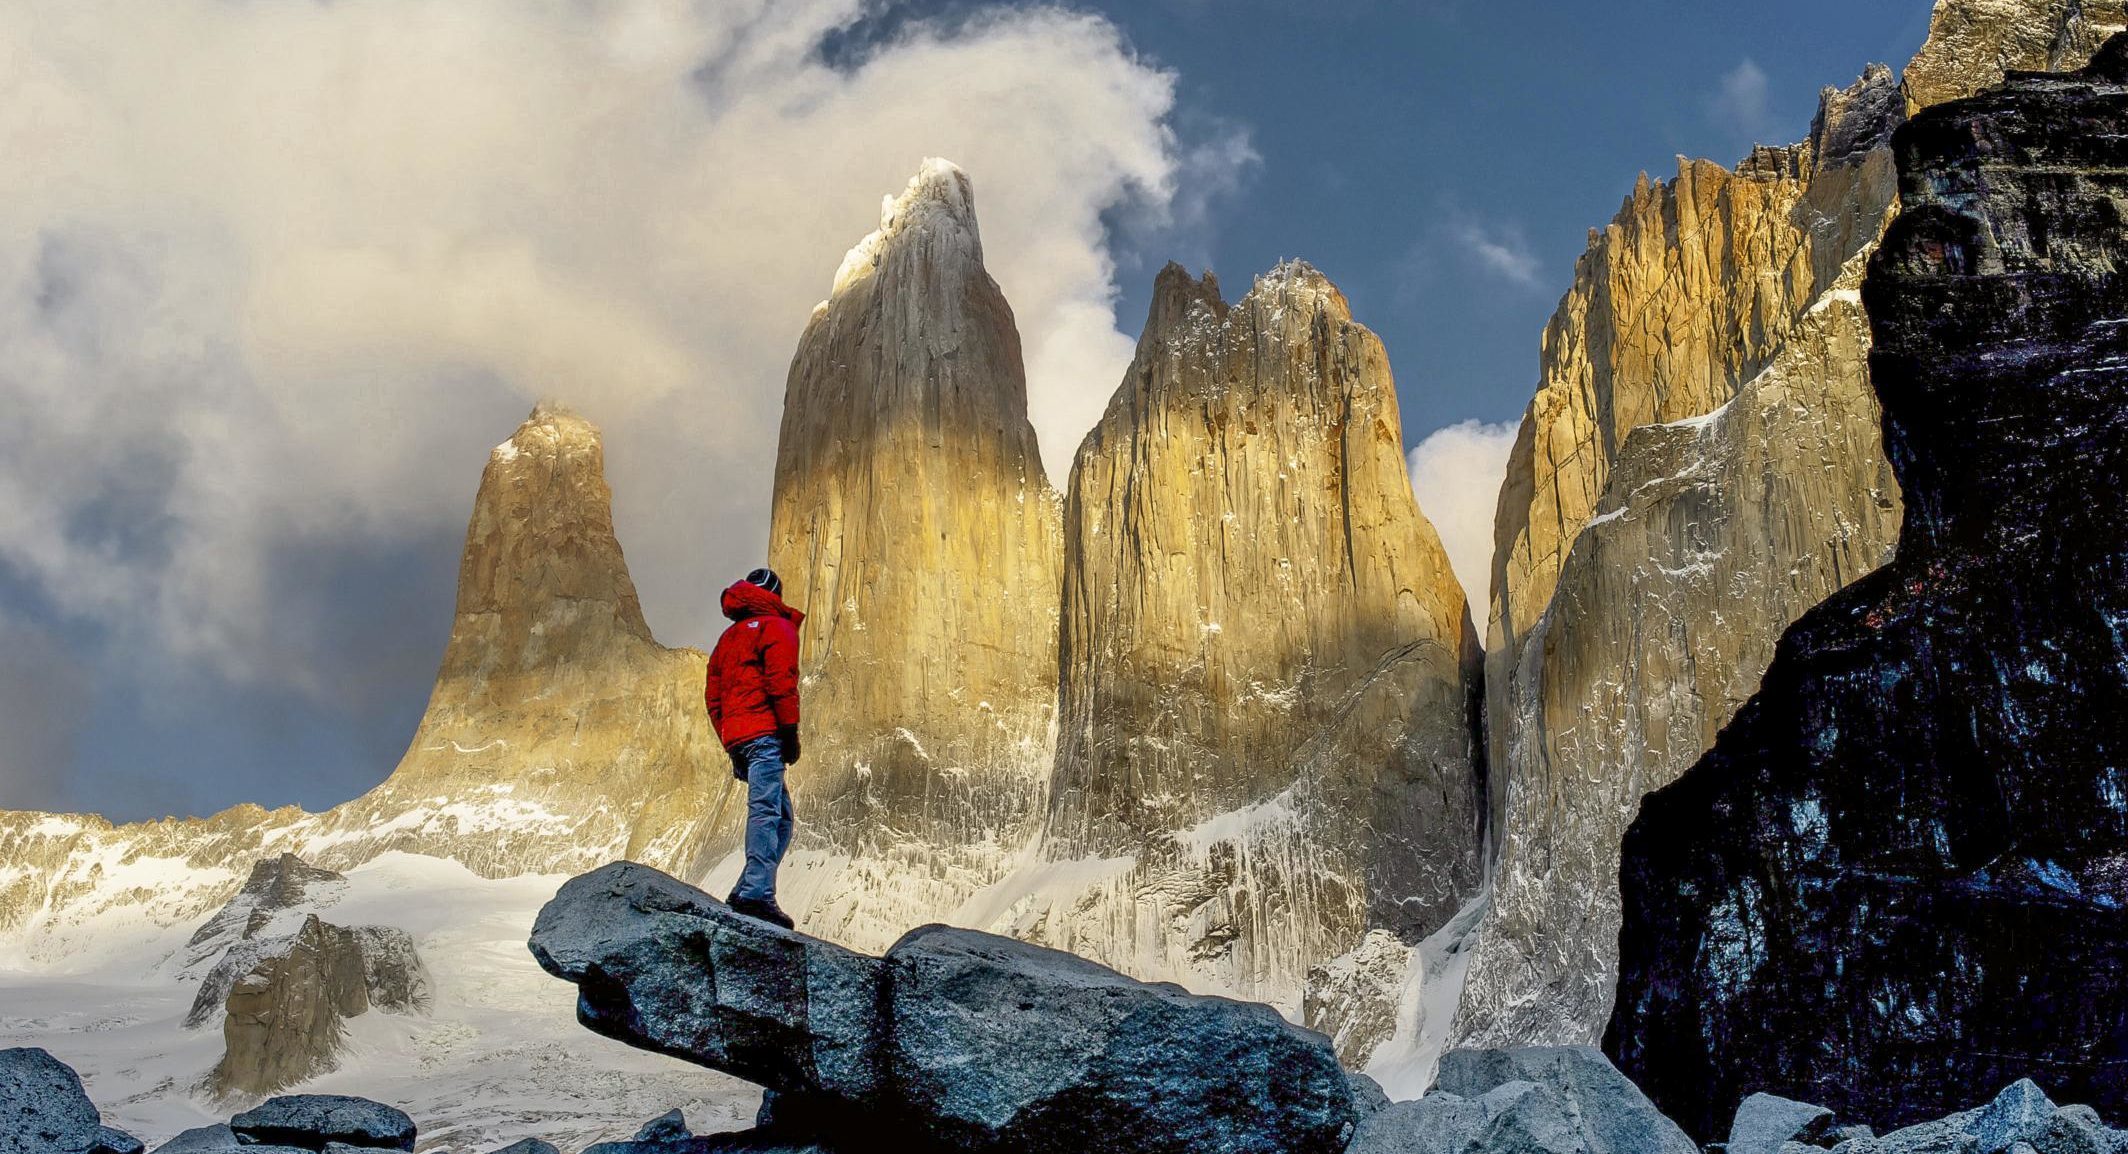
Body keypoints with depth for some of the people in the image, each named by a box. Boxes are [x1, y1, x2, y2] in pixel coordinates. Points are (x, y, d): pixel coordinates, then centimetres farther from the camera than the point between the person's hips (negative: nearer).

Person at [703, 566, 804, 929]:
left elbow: (713, 695, 24)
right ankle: (756, 893, -34)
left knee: (782, 817, 11)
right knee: (766, 810, -19)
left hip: (735, 738, 8)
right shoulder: (777, 627, 3)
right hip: (764, 734, -8)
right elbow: (781, 681, -11)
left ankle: (746, 894, -1)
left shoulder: (729, 636, 27)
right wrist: (790, 732, -11)